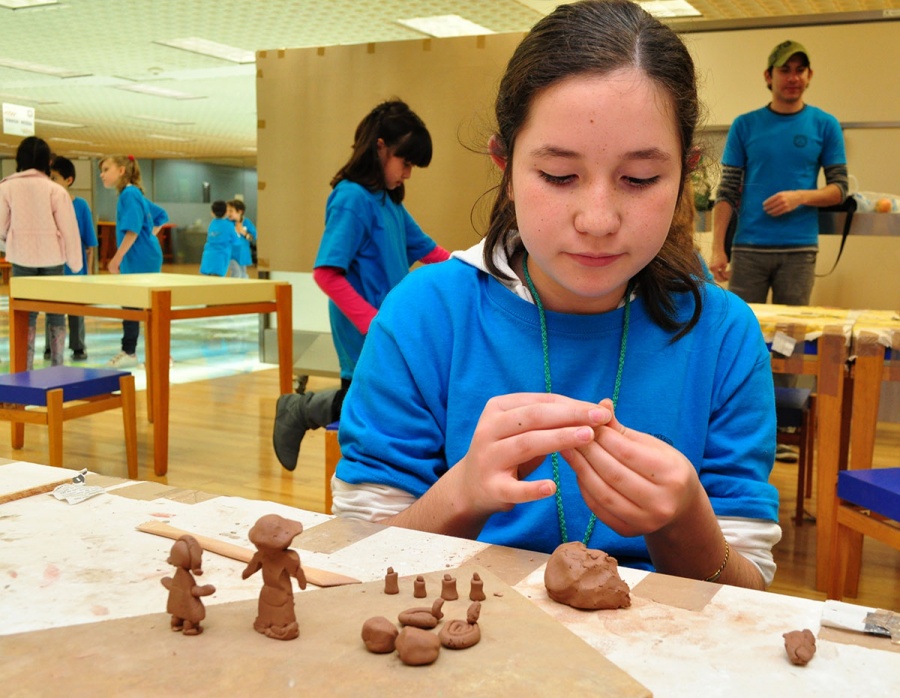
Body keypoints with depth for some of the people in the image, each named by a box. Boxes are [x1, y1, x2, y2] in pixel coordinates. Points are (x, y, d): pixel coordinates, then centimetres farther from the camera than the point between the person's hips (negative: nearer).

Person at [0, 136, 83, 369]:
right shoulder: (55, 190, -7)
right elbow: (69, 228, -5)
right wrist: (75, 263, 5)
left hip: (21, 258, 1)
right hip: (52, 258, -1)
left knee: (26, 316, 7)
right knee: (56, 315, 9)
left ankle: (25, 370, 5)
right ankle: (57, 367, 10)